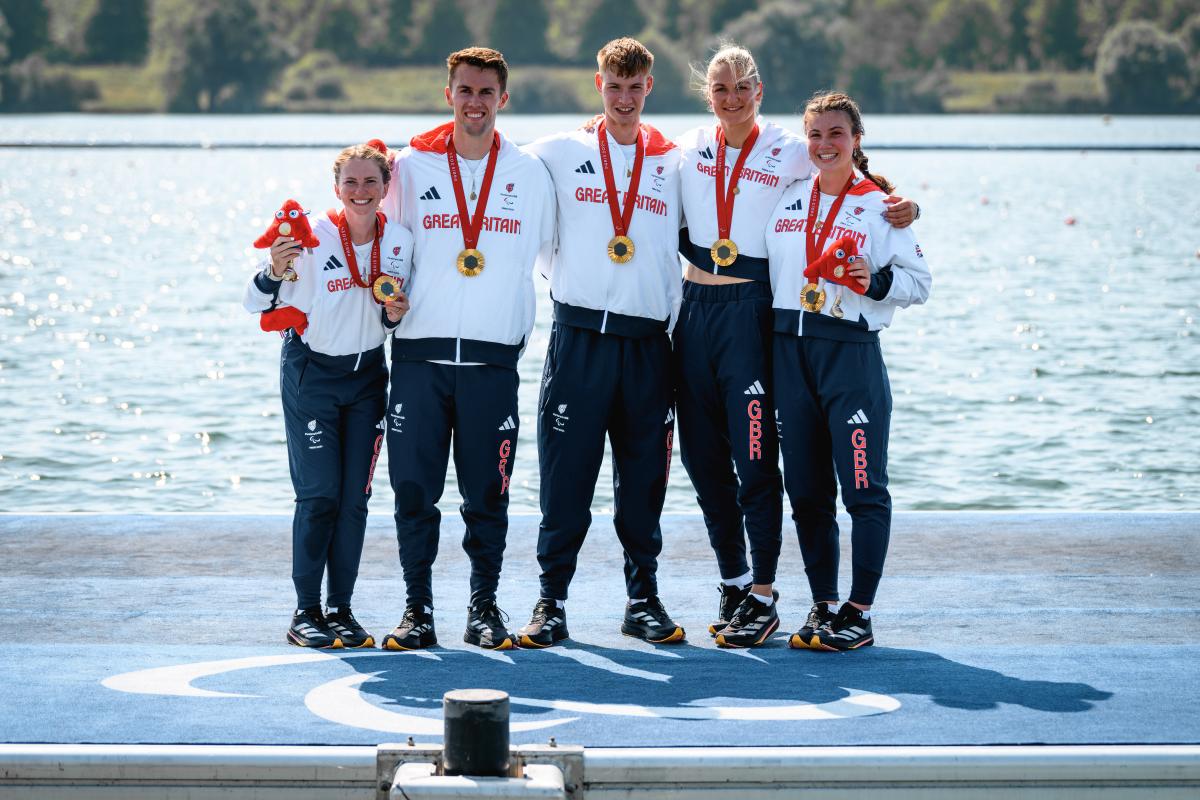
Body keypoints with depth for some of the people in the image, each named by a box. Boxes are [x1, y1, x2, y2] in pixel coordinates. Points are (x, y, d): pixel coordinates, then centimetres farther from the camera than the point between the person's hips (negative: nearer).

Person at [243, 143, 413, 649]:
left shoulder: (400, 241, -3)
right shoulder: (312, 238, -16)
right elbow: (255, 305, -12)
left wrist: (393, 314, -11)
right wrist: (274, 272, -32)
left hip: (368, 375, 4)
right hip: (311, 374, -4)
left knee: (354, 497, 4)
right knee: (318, 494, -8)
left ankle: (341, 608, 12)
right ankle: (306, 612, 1)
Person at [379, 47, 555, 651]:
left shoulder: (529, 173, 7)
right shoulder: (412, 166, 6)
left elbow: (552, 252, 18)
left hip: (494, 358, 0)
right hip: (419, 353, 0)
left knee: (487, 493, 3)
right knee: (414, 488, -1)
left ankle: (485, 609, 14)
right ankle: (418, 611, 8)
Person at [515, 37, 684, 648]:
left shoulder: (674, 163, 12)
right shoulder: (559, 153, 7)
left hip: (647, 344, 2)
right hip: (579, 337, -2)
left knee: (643, 481, 6)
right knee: (566, 476, -3)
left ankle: (643, 601, 15)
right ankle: (551, 603, 4)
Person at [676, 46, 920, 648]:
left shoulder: (789, 153, -2)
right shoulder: (689, 149, 9)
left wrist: (906, 207, -15)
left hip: (751, 309, -4)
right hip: (694, 306, 4)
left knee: (754, 458, -9)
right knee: (703, 456, 8)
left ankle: (762, 597, -3)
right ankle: (732, 581, 22)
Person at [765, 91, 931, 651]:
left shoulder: (878, 206, 0)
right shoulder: (787, 197, 12)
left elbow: (919, 282, -1)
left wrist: (877, 282, -17)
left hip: (852, 351, -4)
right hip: (789, 348, 5)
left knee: (863, 488, -7)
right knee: (805, 489, 8)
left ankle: (858, 615, -2)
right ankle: (823, 606, 17)